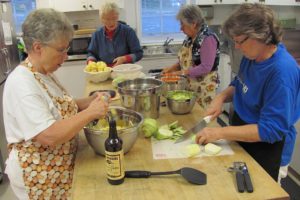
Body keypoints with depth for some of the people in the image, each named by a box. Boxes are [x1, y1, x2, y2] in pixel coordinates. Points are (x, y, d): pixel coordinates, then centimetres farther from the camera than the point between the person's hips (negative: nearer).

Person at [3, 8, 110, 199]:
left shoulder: (44, 73, 3)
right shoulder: (21, 83, -25)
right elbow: (49, 136, -32)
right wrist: (90, 112, -26)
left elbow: (59, 107, 13)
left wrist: (89, 101, -3)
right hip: (39, 176, -8)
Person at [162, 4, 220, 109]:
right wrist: (172, 68, 1)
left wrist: (182, 72, -20)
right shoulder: (190, 37, 7)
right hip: (189, 85, 8)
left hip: (203, 87, -8)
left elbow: (205, 67, -23)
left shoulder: (208, 38, -18)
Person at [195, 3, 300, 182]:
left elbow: (271, 130, -30)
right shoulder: (252, 56, -6)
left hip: (265, 151, -7)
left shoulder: (282, 71, -30)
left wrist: (220, 133, -29)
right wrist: (221, 97, -9)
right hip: (243, 140, 8)